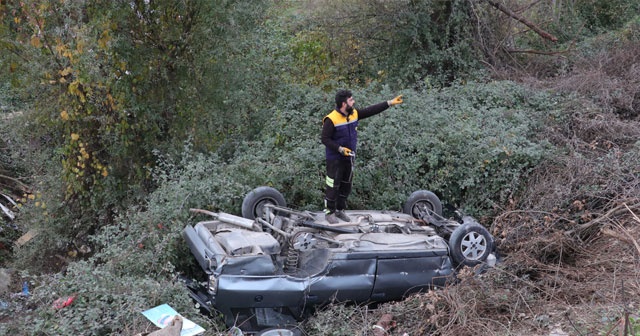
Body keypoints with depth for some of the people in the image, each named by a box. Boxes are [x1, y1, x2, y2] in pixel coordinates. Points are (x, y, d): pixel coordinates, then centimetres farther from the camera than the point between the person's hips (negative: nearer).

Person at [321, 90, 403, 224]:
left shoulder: (354, 114, 2)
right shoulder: (331, 120, -20)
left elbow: (371, 110, 5)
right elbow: (325, 139, -18)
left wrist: (390, 103, 3)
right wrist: (340, 149, -25)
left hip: (349, 157, 8)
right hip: (335, 159, -7)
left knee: (346, 185, 15)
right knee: (333, 186, -1)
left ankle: (340, 210, 29)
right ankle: (329, 212, 11)